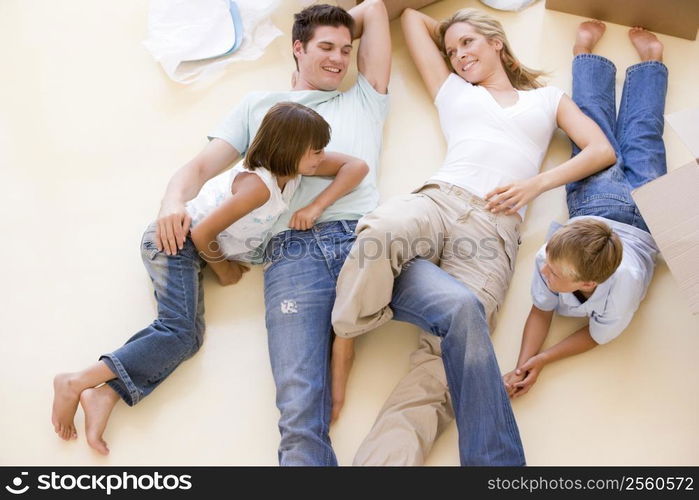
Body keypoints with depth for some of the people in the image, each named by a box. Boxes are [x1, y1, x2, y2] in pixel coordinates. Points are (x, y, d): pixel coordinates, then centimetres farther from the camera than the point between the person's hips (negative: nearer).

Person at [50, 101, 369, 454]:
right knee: (179, 334, -23)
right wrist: (223, 269, -4)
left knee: (188, 337, -10)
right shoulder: (259, 184, -24)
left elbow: (357, 166, 2)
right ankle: (77, 382, -21)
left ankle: (106, 395, -19)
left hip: (198, 248, 9)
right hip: (175, 240, -9)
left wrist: (317, 205, -11)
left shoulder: (293, 166, -2)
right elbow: (203, 233, -22)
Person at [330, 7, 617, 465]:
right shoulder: (452, 90, 30)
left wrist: (537, 184, 3)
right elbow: (411, 15, 38)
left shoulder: (549, 98, 29)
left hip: (494, 229, 0)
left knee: (446, 357, -26)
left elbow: (602, 151, 15)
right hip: (436, 201, 1)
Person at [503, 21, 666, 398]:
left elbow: (597, 336, -23)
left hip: (643, 210, 0)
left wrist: (540, 361, -35)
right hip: (593, 200, 0)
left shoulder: (622, 292, -45)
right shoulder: (548, 258, -40)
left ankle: (649, 58, 46)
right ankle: (587, 51, 46)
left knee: (641, 133, 26)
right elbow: (540, 312, -22)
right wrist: (521, 368, -38)